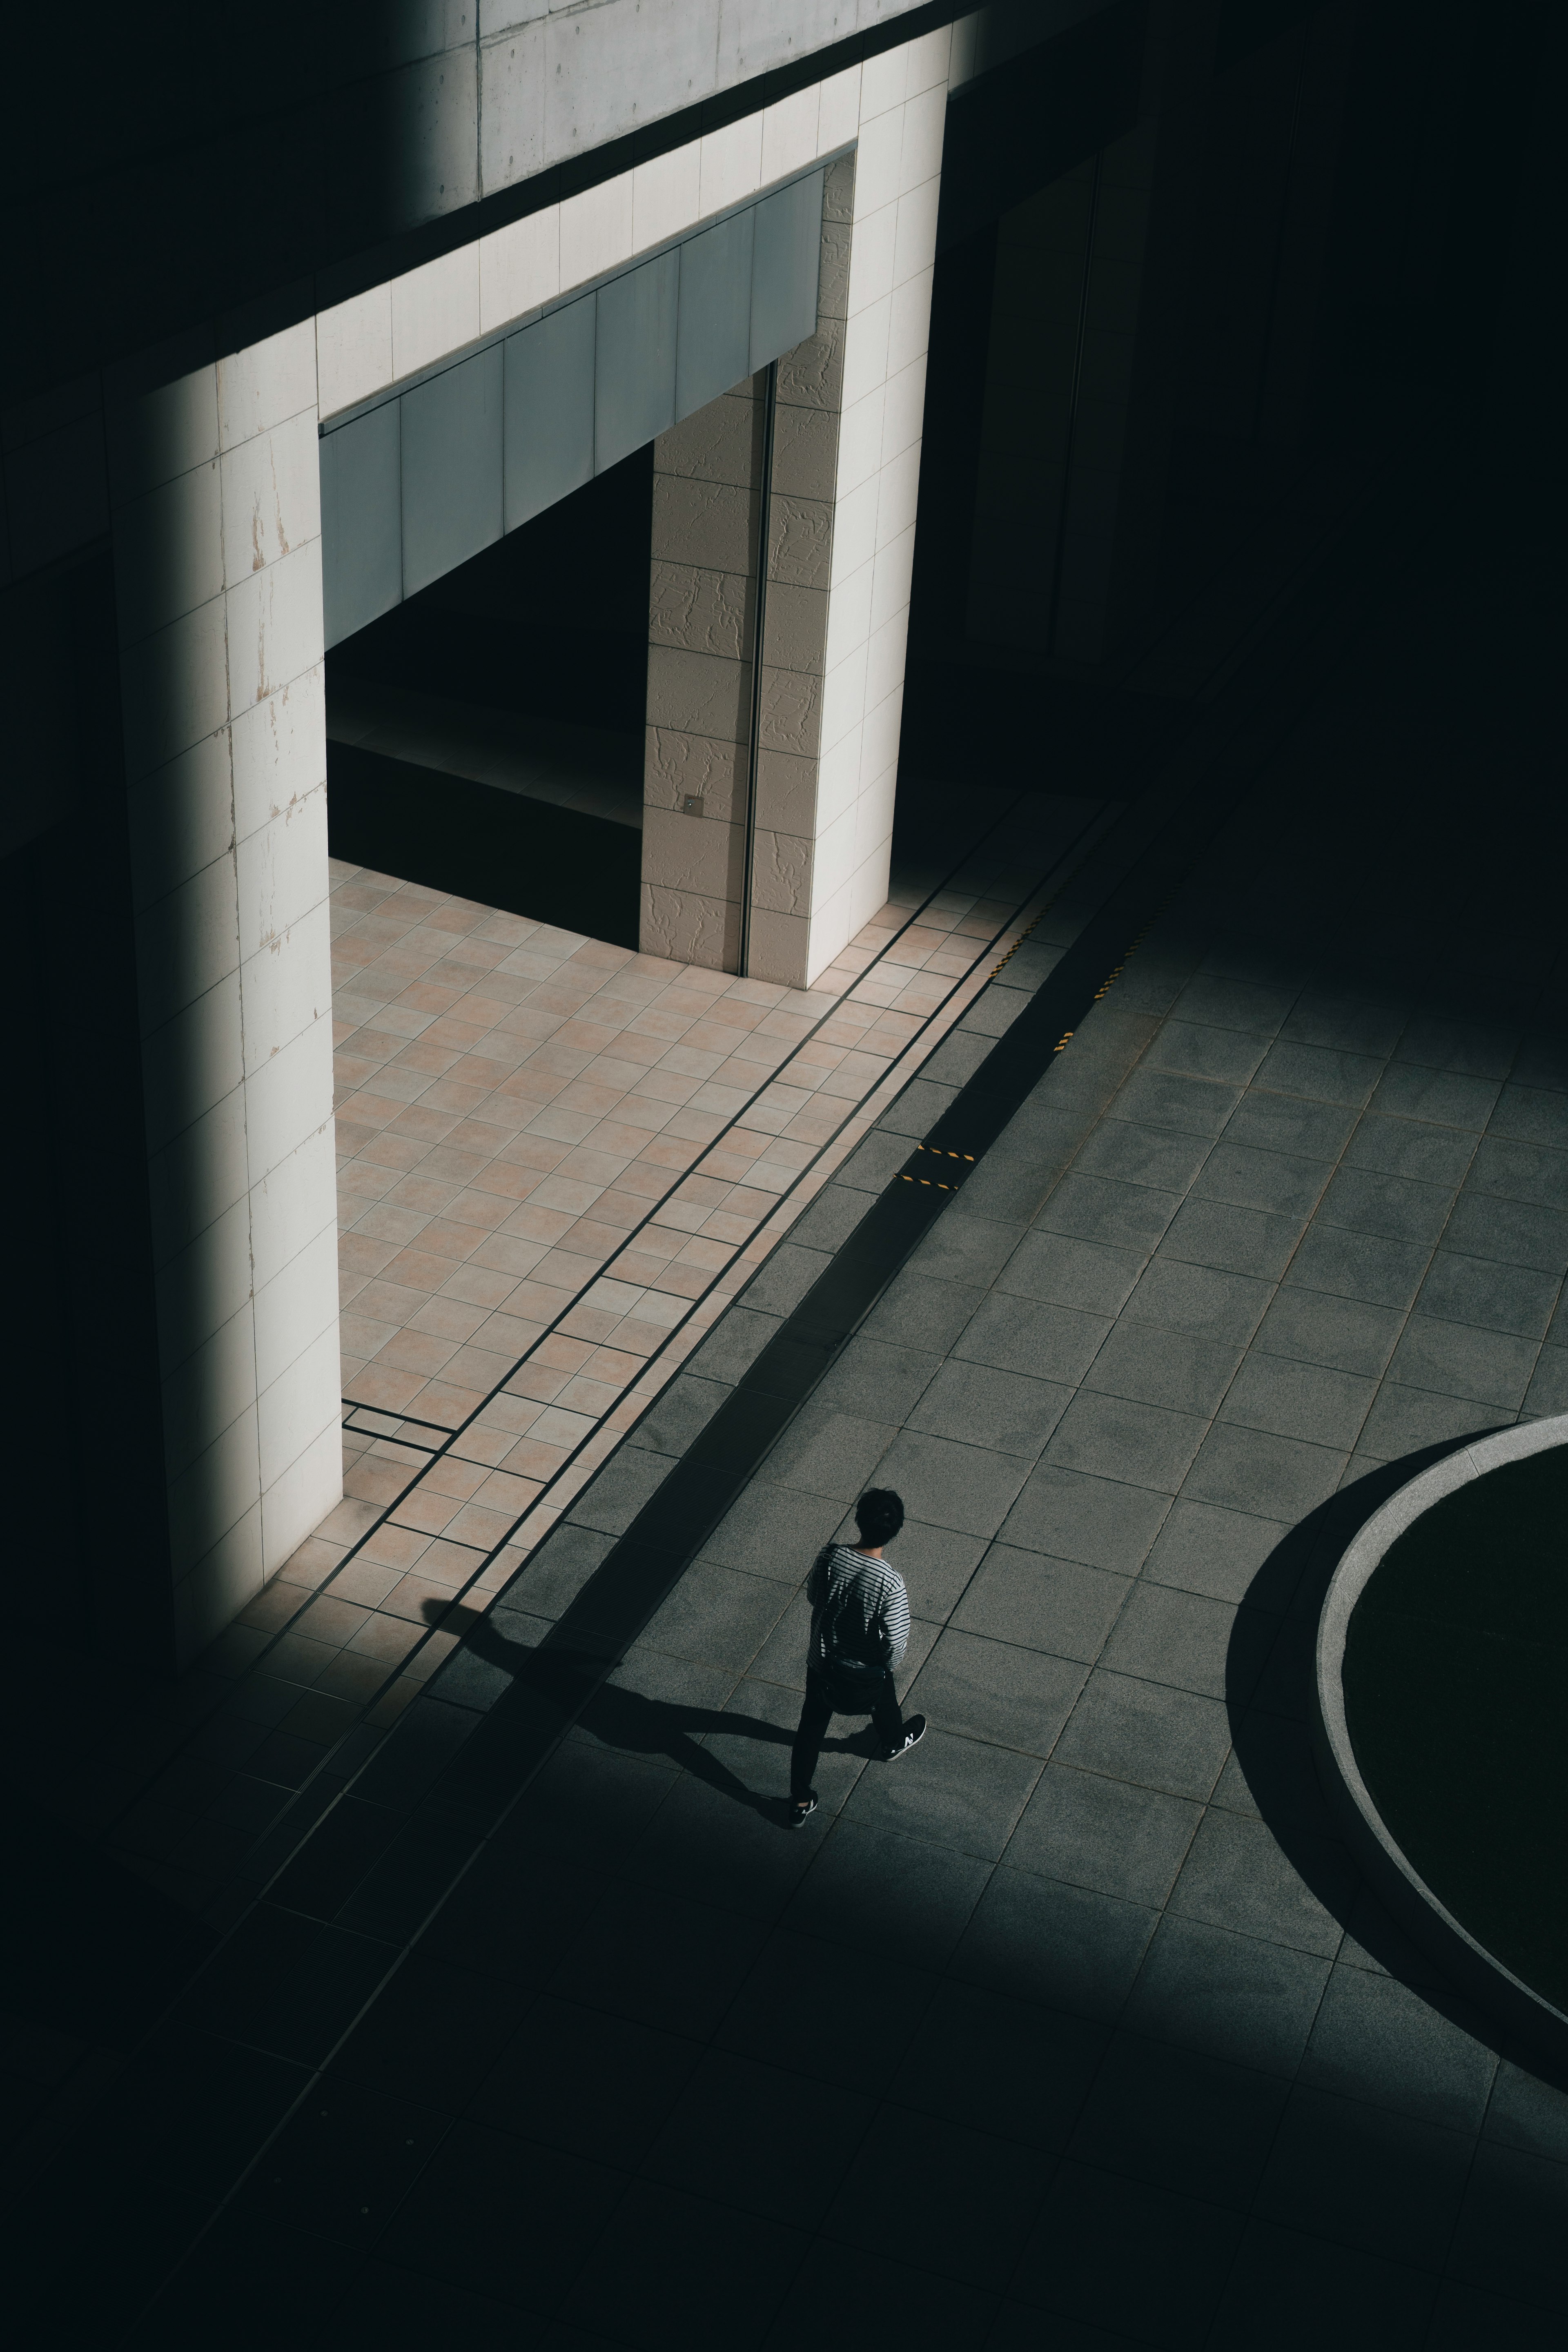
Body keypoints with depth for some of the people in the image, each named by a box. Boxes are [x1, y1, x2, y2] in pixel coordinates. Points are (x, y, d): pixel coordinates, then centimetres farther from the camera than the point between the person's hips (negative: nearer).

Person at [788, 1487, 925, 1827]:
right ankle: (893, 1743, 64)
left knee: (811, 1726, 22)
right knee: (883, 1703, 33)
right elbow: (897, 1642, -25)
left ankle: (800, 1803, 34)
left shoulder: (830, 1557, -24)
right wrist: (891, 1667, -3)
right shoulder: (890, 1583, -35)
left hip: (822, 1662, 2)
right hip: (866, 1671, -2)